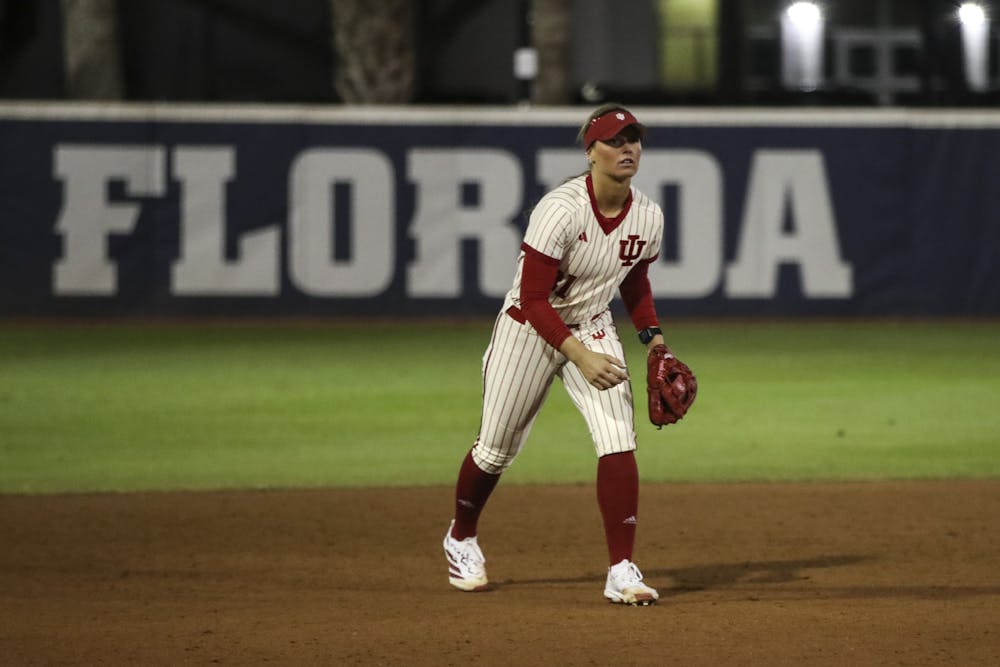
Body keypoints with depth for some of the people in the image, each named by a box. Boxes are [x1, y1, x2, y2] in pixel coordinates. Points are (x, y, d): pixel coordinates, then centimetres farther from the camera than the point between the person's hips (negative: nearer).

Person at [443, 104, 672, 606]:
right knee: (497, 449, 9)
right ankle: (461, 538, 37)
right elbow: (534, 300, -27)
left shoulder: (648, 217, -8)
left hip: (594, 329, 4)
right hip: (530, 328, -4)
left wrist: (653, 338, 0)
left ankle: (621, 571, -12)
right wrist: (580, 356, -34)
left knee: (618, 442, -15)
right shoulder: (560, 211, -28)